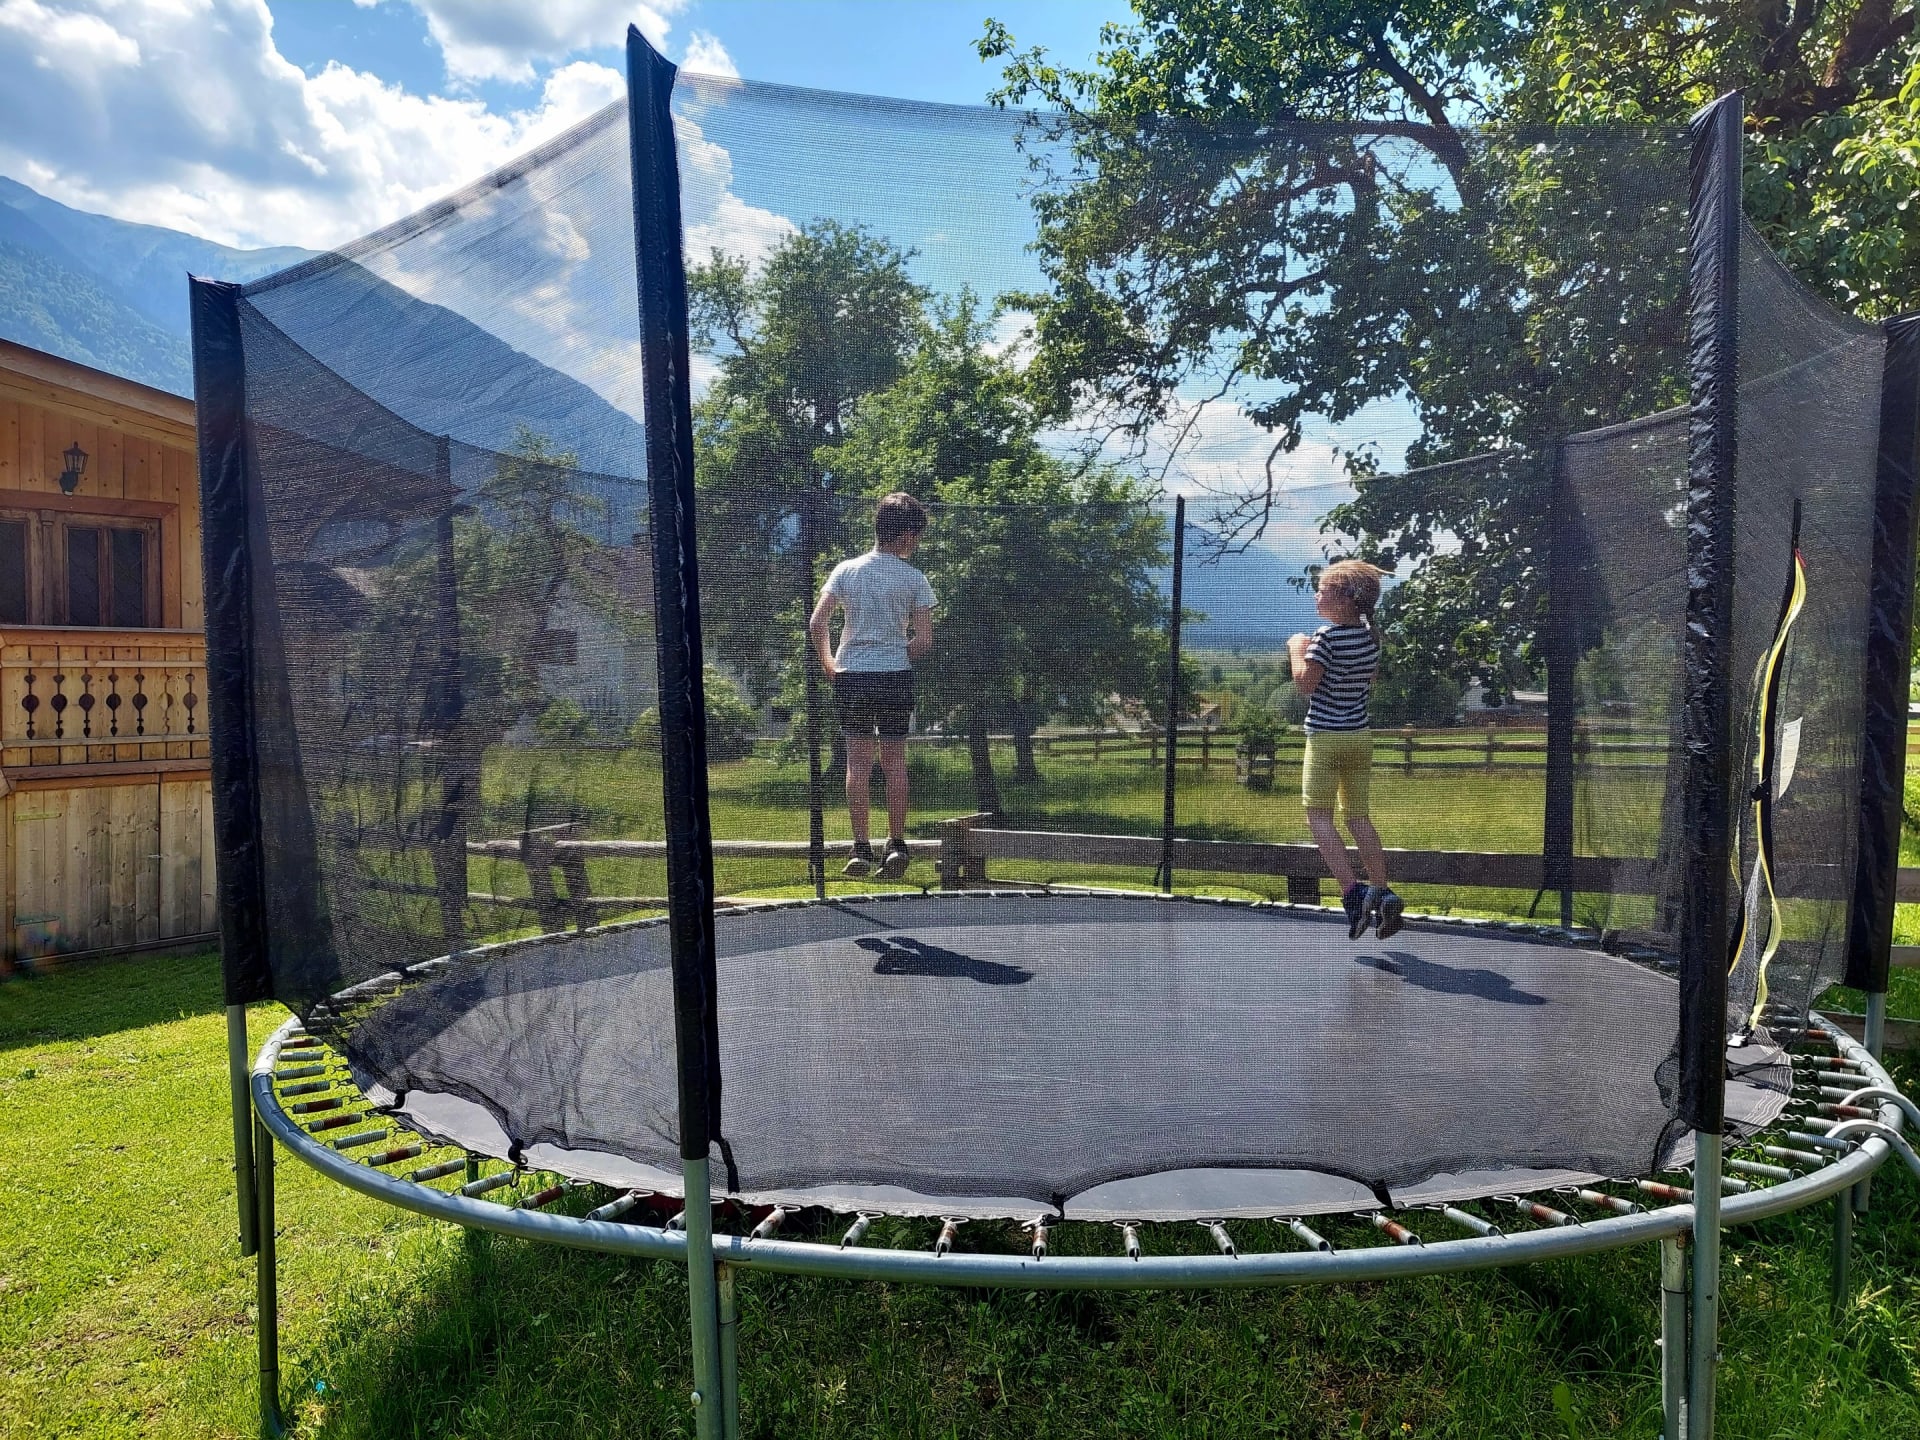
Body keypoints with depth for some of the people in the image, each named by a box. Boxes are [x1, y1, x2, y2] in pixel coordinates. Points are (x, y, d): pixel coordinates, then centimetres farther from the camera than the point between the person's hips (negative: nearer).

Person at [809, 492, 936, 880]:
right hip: (895, 676, -1)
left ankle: (861, 849, 4)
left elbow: (816, 624, -3)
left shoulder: (846, 570, 2)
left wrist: (829, 664, 10)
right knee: (894, 761, 8)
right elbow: (923, 640, -6)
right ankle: (896, 845, 10)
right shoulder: (914, 579, -3)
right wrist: (897, 657, 11)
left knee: (858, 761, 4)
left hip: (851, 675, 1)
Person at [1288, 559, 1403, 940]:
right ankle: (1382, 893, 5)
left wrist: (1297, 650, -2)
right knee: (1358, 815, 12)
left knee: (1318, 815, -2)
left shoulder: (1327, 636, -15)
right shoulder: (1371, 638, 7)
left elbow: (1306, 683, -18)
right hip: (1361, 735, 7)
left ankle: (1352, 893, -15)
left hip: (1326, 737, -7)